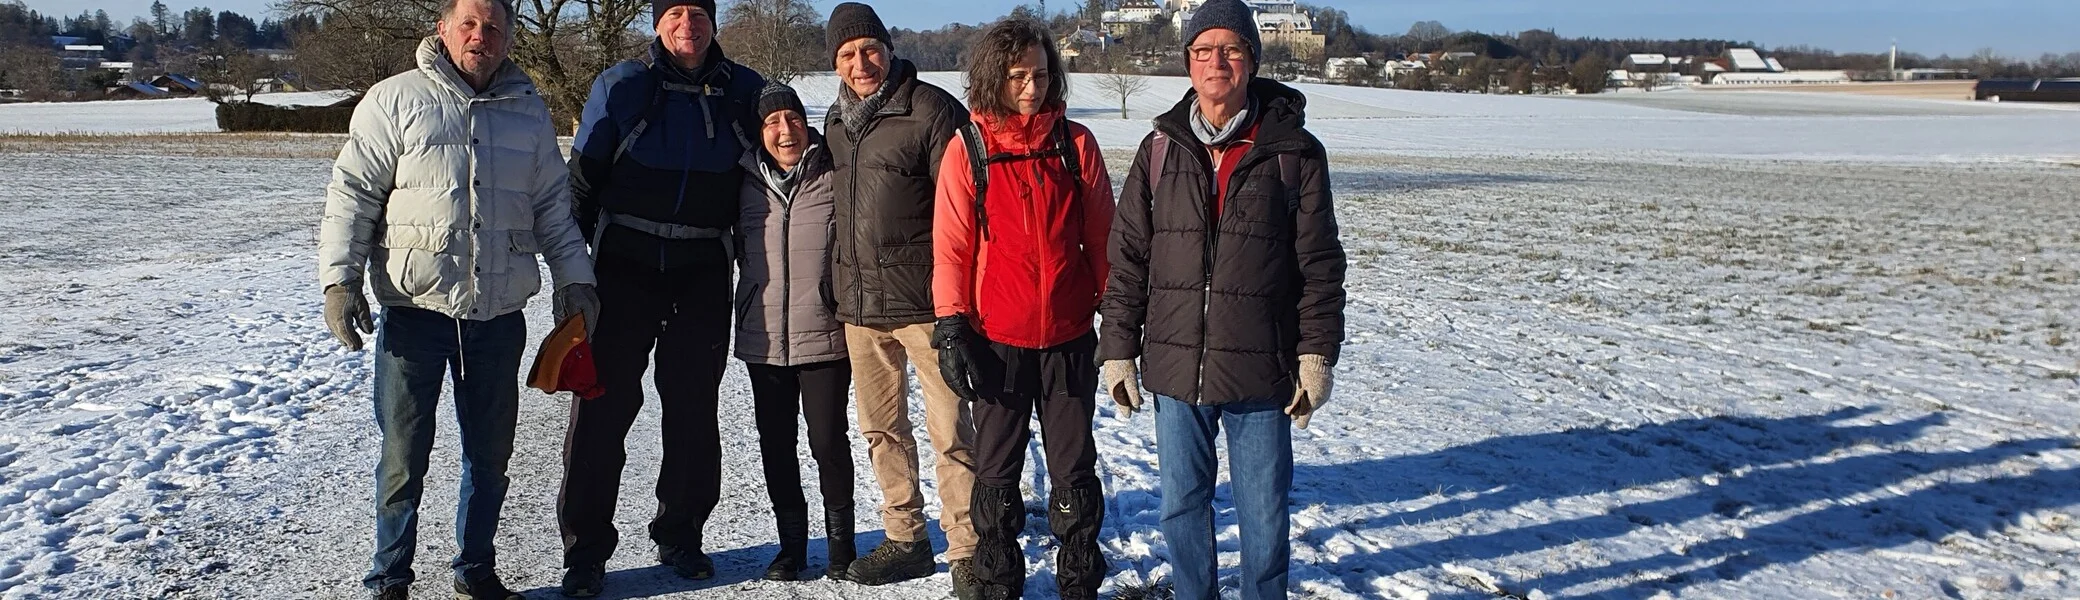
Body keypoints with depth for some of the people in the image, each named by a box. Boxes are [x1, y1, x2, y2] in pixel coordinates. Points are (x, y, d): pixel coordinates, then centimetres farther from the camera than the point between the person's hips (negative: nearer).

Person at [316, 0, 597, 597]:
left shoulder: (529, 110, 11)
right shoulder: (396, 100, -1)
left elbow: (554, 205, 15)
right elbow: (352, 195, -2)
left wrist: (574, 278, 8)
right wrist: (340, 279, -9)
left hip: (499, 315, 3)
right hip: (414, 309, -3)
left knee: (490, 454, 11)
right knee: (403, 454, 2)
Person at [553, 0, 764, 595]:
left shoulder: (745, 92, 3)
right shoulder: (621, 87, -2)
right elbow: (583, 179, 1)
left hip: (704, 272, 2)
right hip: (625, 266, -2)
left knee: (694, 408, 8)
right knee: (604, 405, -2)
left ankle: (680, 539, 22)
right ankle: (585, 551, 7)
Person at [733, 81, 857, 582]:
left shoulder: (834, 179, -4)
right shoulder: (748, 185, 6)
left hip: (824, 336, -3)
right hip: (764, 339, 4)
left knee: (829, 440, -1)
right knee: (776, 444, 9)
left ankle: (840, 540, 17)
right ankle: (791, 541, 23)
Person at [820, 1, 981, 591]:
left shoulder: (932, 109, -8)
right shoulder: (836, 120, 14)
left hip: (922, 299, -7)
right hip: (857, 304, 7)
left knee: (949, 429, -3)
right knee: (880, 429, 14)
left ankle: (966, 551, 7)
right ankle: (905, 540, 27)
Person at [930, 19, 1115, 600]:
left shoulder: (1075, 143, 1)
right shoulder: (967, 149, -3)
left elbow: (1101, 236, 4)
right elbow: (951, 245, -2)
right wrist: (951, 327, -6)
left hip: (1069, 338, 1)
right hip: (998, 339, -1)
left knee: (1075, 470, 9)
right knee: (997, 471, 10)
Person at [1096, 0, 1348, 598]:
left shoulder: (1293, 150, -2)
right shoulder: (1160, 149, 5)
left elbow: (1320, 264, -1)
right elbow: (1128, 258, 7)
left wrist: (1317, 353, -6)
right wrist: (1118, 347, 4)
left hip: (1261, 370, -2)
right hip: (1175, 368, 2)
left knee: (1264, 512, 9)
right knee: (1181, 505, 13)